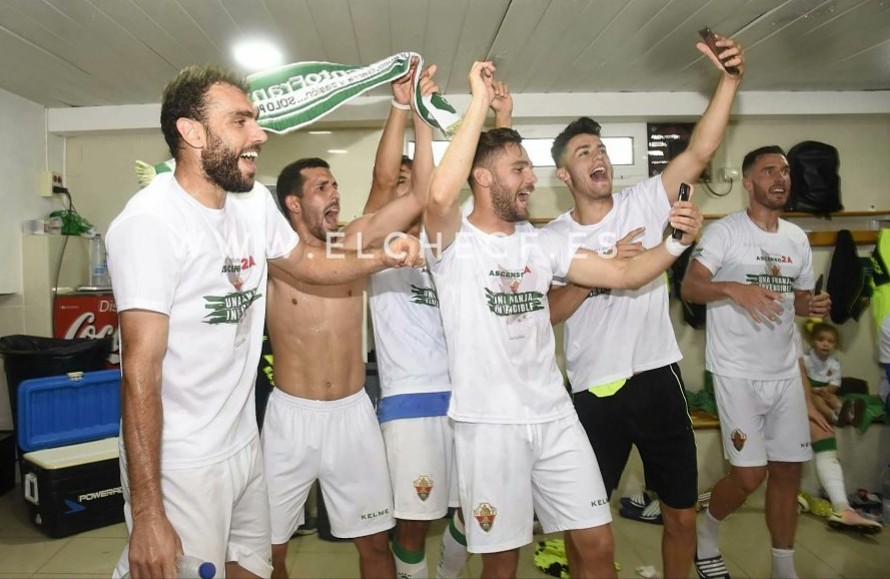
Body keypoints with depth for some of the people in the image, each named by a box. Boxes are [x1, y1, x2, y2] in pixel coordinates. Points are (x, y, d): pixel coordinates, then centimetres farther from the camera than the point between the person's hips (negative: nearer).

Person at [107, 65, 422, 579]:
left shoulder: (255, 201, 2)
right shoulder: (150, 221, -21)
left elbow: (306, 262, 19)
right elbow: (141, 369, -23)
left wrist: (382, 258, 1)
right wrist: (146, 513, -22)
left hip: (245, 444, 7)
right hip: (178, 464, -7)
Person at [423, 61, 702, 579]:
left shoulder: (542, 243, 8)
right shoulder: (455, 243, -8)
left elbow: (625, 274, 9)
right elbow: (440, 197, -31)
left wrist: (677, 242, -10)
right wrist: (480, 103, -24)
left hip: (555, 416, 5)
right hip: (489, 424, -4)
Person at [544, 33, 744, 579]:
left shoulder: (645, 202, 1)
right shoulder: (553, 236, -1)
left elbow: (700, 151, -9)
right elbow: (549, 313, -10)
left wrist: (730, 79, -19)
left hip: (658, 378, 2)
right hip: (594, 390, -1)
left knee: (683, 513, 14)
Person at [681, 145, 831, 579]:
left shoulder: (797, 237, 11)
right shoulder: (724, 231, -8)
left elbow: (800, 298, 21)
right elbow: (689, 288, -19)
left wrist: (814, 305, -2)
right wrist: (734, 288, -36)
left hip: (786, 373, 6)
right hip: (738, 373, -6)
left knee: (788, 470, 10)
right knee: (750, 474, -6)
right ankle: (706, 535, 23)